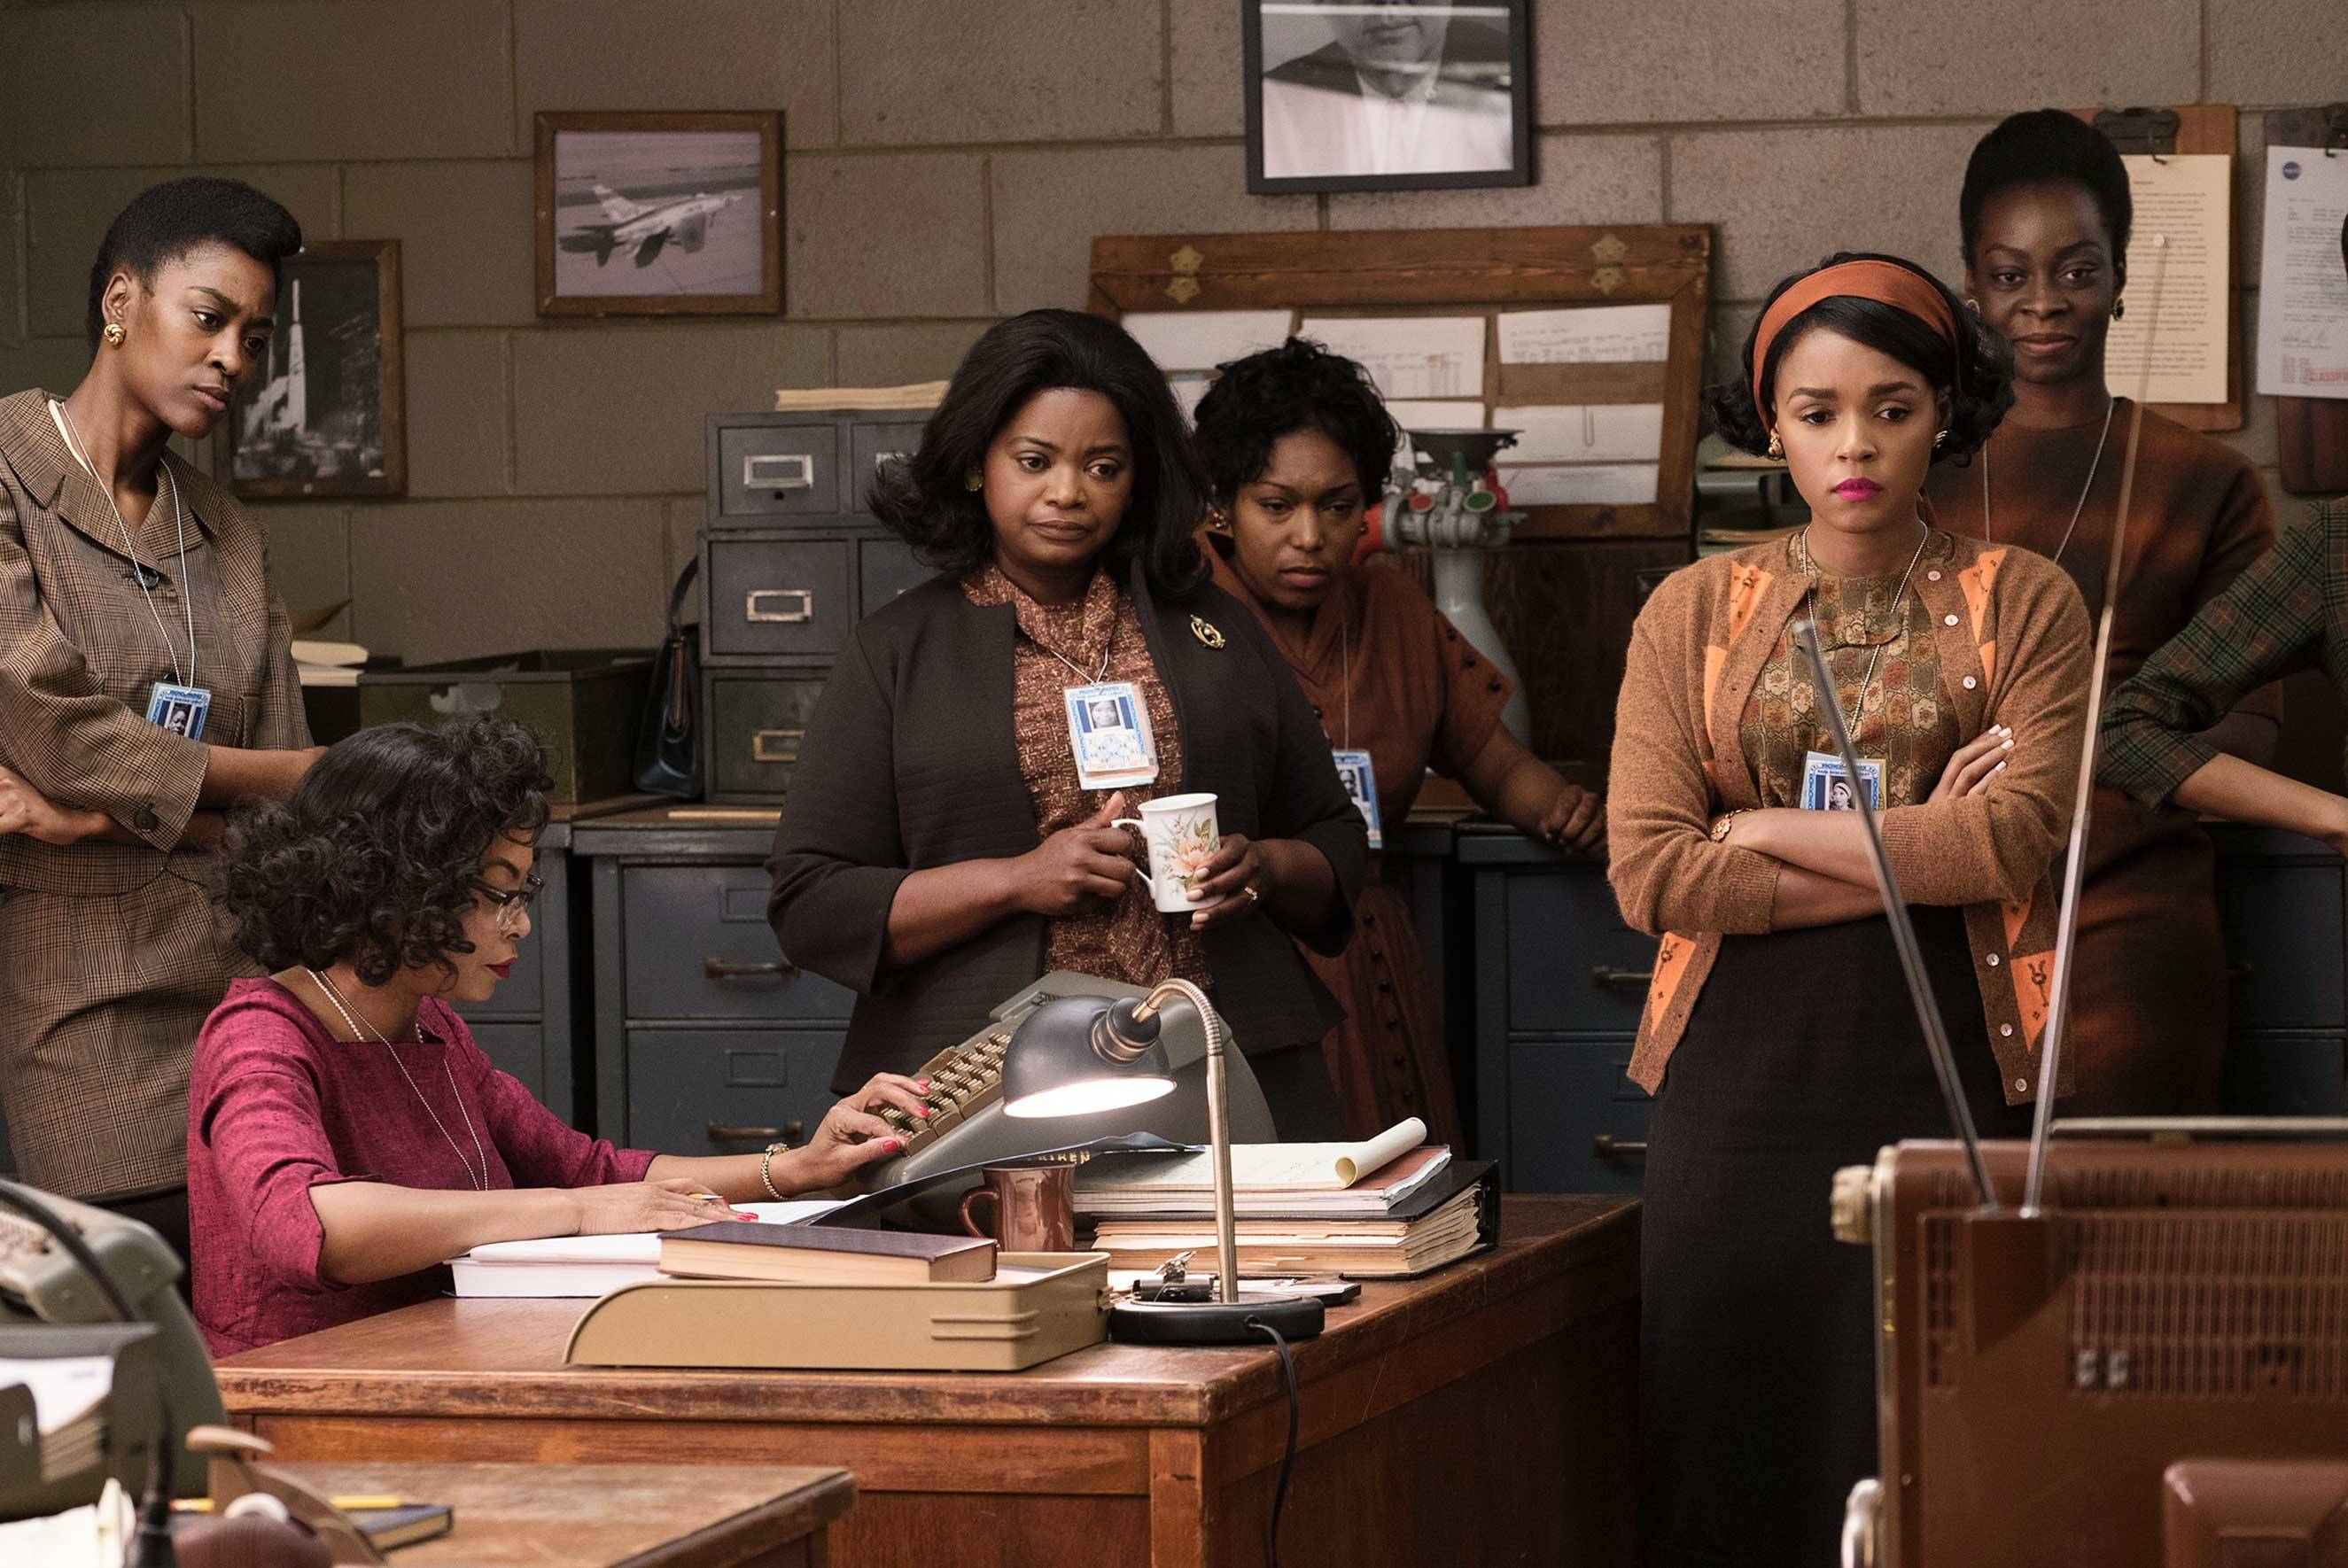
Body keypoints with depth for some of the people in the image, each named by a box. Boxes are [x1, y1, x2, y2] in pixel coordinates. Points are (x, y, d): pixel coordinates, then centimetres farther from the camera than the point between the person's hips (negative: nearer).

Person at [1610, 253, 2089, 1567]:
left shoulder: (2025, 604, 5)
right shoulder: (1695, 614, 8)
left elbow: (2022, 840, -9)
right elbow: (1649, 870, -3)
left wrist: (1764, 831, -6)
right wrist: (1918, 854, -6)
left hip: (1953, 1065, -1)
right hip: (1744, 1078, 2)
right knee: (1734, 1453, 3)